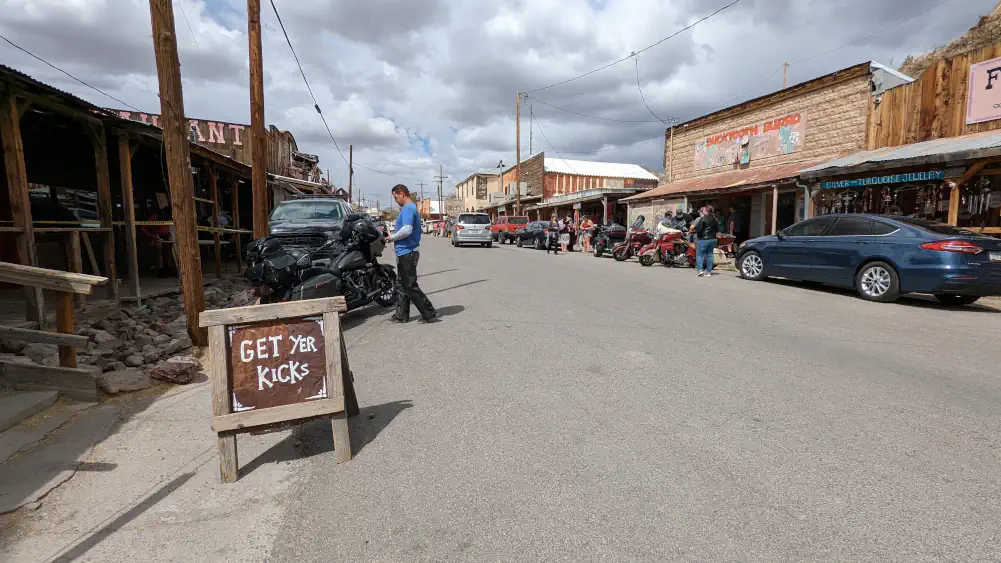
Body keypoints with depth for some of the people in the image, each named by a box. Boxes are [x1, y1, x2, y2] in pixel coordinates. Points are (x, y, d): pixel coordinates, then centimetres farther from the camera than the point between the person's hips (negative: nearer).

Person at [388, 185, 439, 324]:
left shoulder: (407, 209, -16)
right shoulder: (410, 208, 17)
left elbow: (407, 230, -29)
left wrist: (392, 237, -13)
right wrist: (394, 236, 9)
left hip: (407, 253, -10)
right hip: (406, 252, 10)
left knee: (410, 286, -5)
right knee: (403, 285, 14)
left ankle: (429, 314, 0)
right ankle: (402, 315, 22)